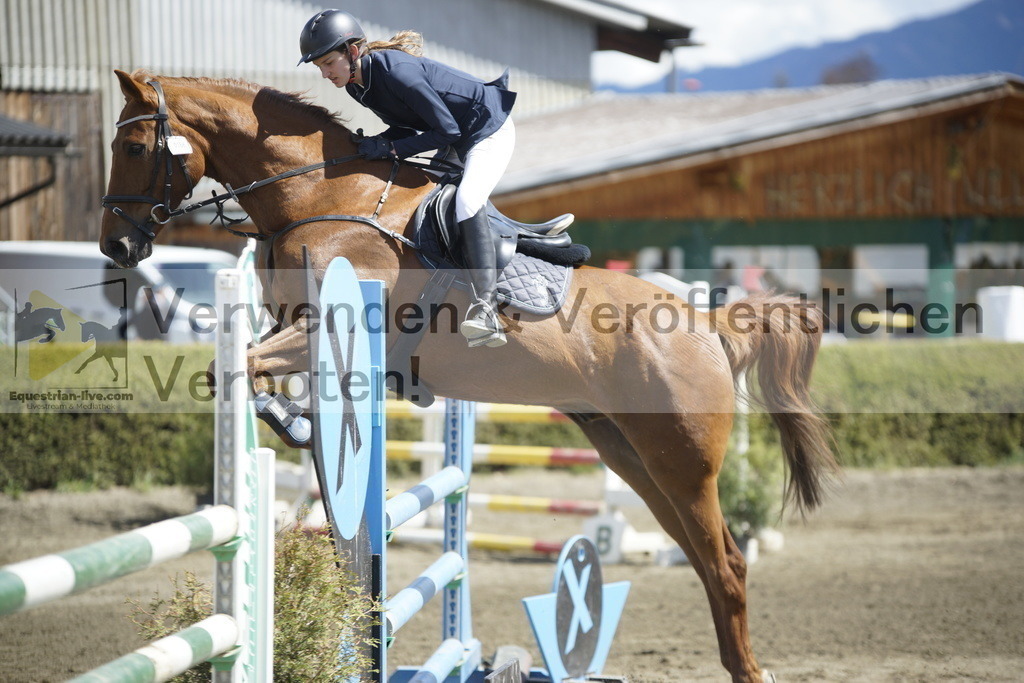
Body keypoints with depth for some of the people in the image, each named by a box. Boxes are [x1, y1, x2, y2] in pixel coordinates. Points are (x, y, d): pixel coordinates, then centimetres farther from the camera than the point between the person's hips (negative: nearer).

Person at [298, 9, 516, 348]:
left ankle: (486, 309, -41)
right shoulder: (356, 84, -3)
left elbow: (447, 130, -27)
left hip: (490, 130, -10)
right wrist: (372, 145, -13)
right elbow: (406, 126, 6)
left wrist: (389, 148, -27)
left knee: (467, 200, -30)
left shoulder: (395, 70, -31)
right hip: (460, 142, 10)